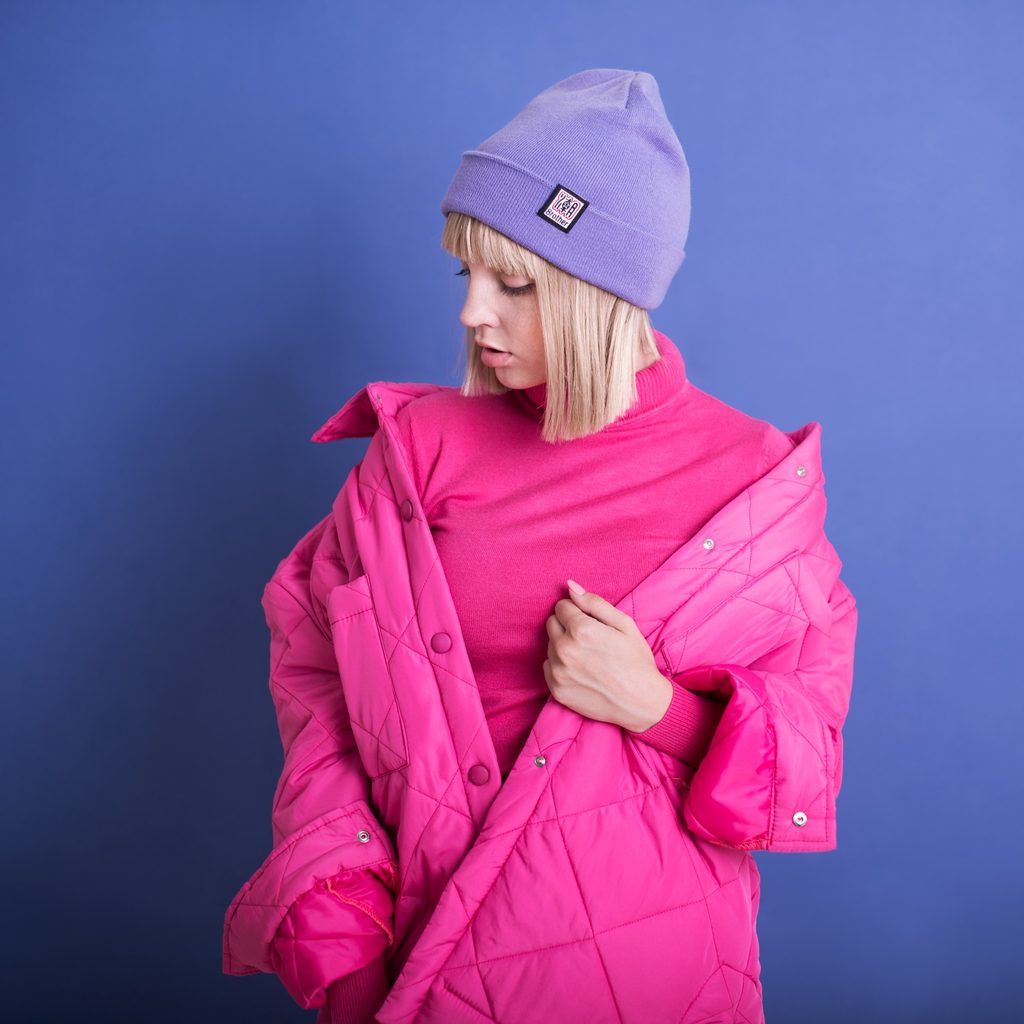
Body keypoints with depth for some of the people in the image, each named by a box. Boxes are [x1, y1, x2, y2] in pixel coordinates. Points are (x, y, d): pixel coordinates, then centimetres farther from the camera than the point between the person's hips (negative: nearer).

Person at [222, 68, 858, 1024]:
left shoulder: (760, 477, -8)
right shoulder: (419, 448, -7)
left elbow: (813, 740, -2)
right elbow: (314, 659, -1)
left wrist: (657, 705, -20)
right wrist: (337, 916, -10)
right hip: (443, 946, 1)